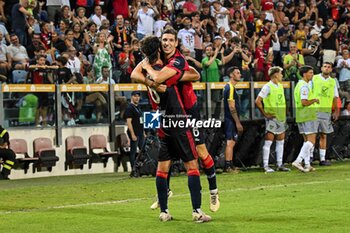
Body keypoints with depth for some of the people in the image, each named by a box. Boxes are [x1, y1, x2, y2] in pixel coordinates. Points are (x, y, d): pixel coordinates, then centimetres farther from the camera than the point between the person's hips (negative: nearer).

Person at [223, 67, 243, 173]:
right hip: (231, 120, -10)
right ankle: (228, 166, -11)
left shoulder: (229, 87, 17)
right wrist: (238, 122, -19)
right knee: (230, 143, -10)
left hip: (231, 120, 10)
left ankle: (230, 166, 16)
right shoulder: (230, 88, -15)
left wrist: (237, 122, 23)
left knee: (231, 143, 12)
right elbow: (231, 107, -19)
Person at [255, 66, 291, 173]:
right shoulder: (268, 87, -11)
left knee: (280, 142, 10)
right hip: (272, 118, -8)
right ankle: (266, 166, -2)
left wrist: (284, 114, 14)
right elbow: (257, 101, -16)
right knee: (268, 142, -4)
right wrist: (265, 114, -14)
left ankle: (280, 165, 16)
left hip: (281, 118, 8)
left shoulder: (280, 86, 13)